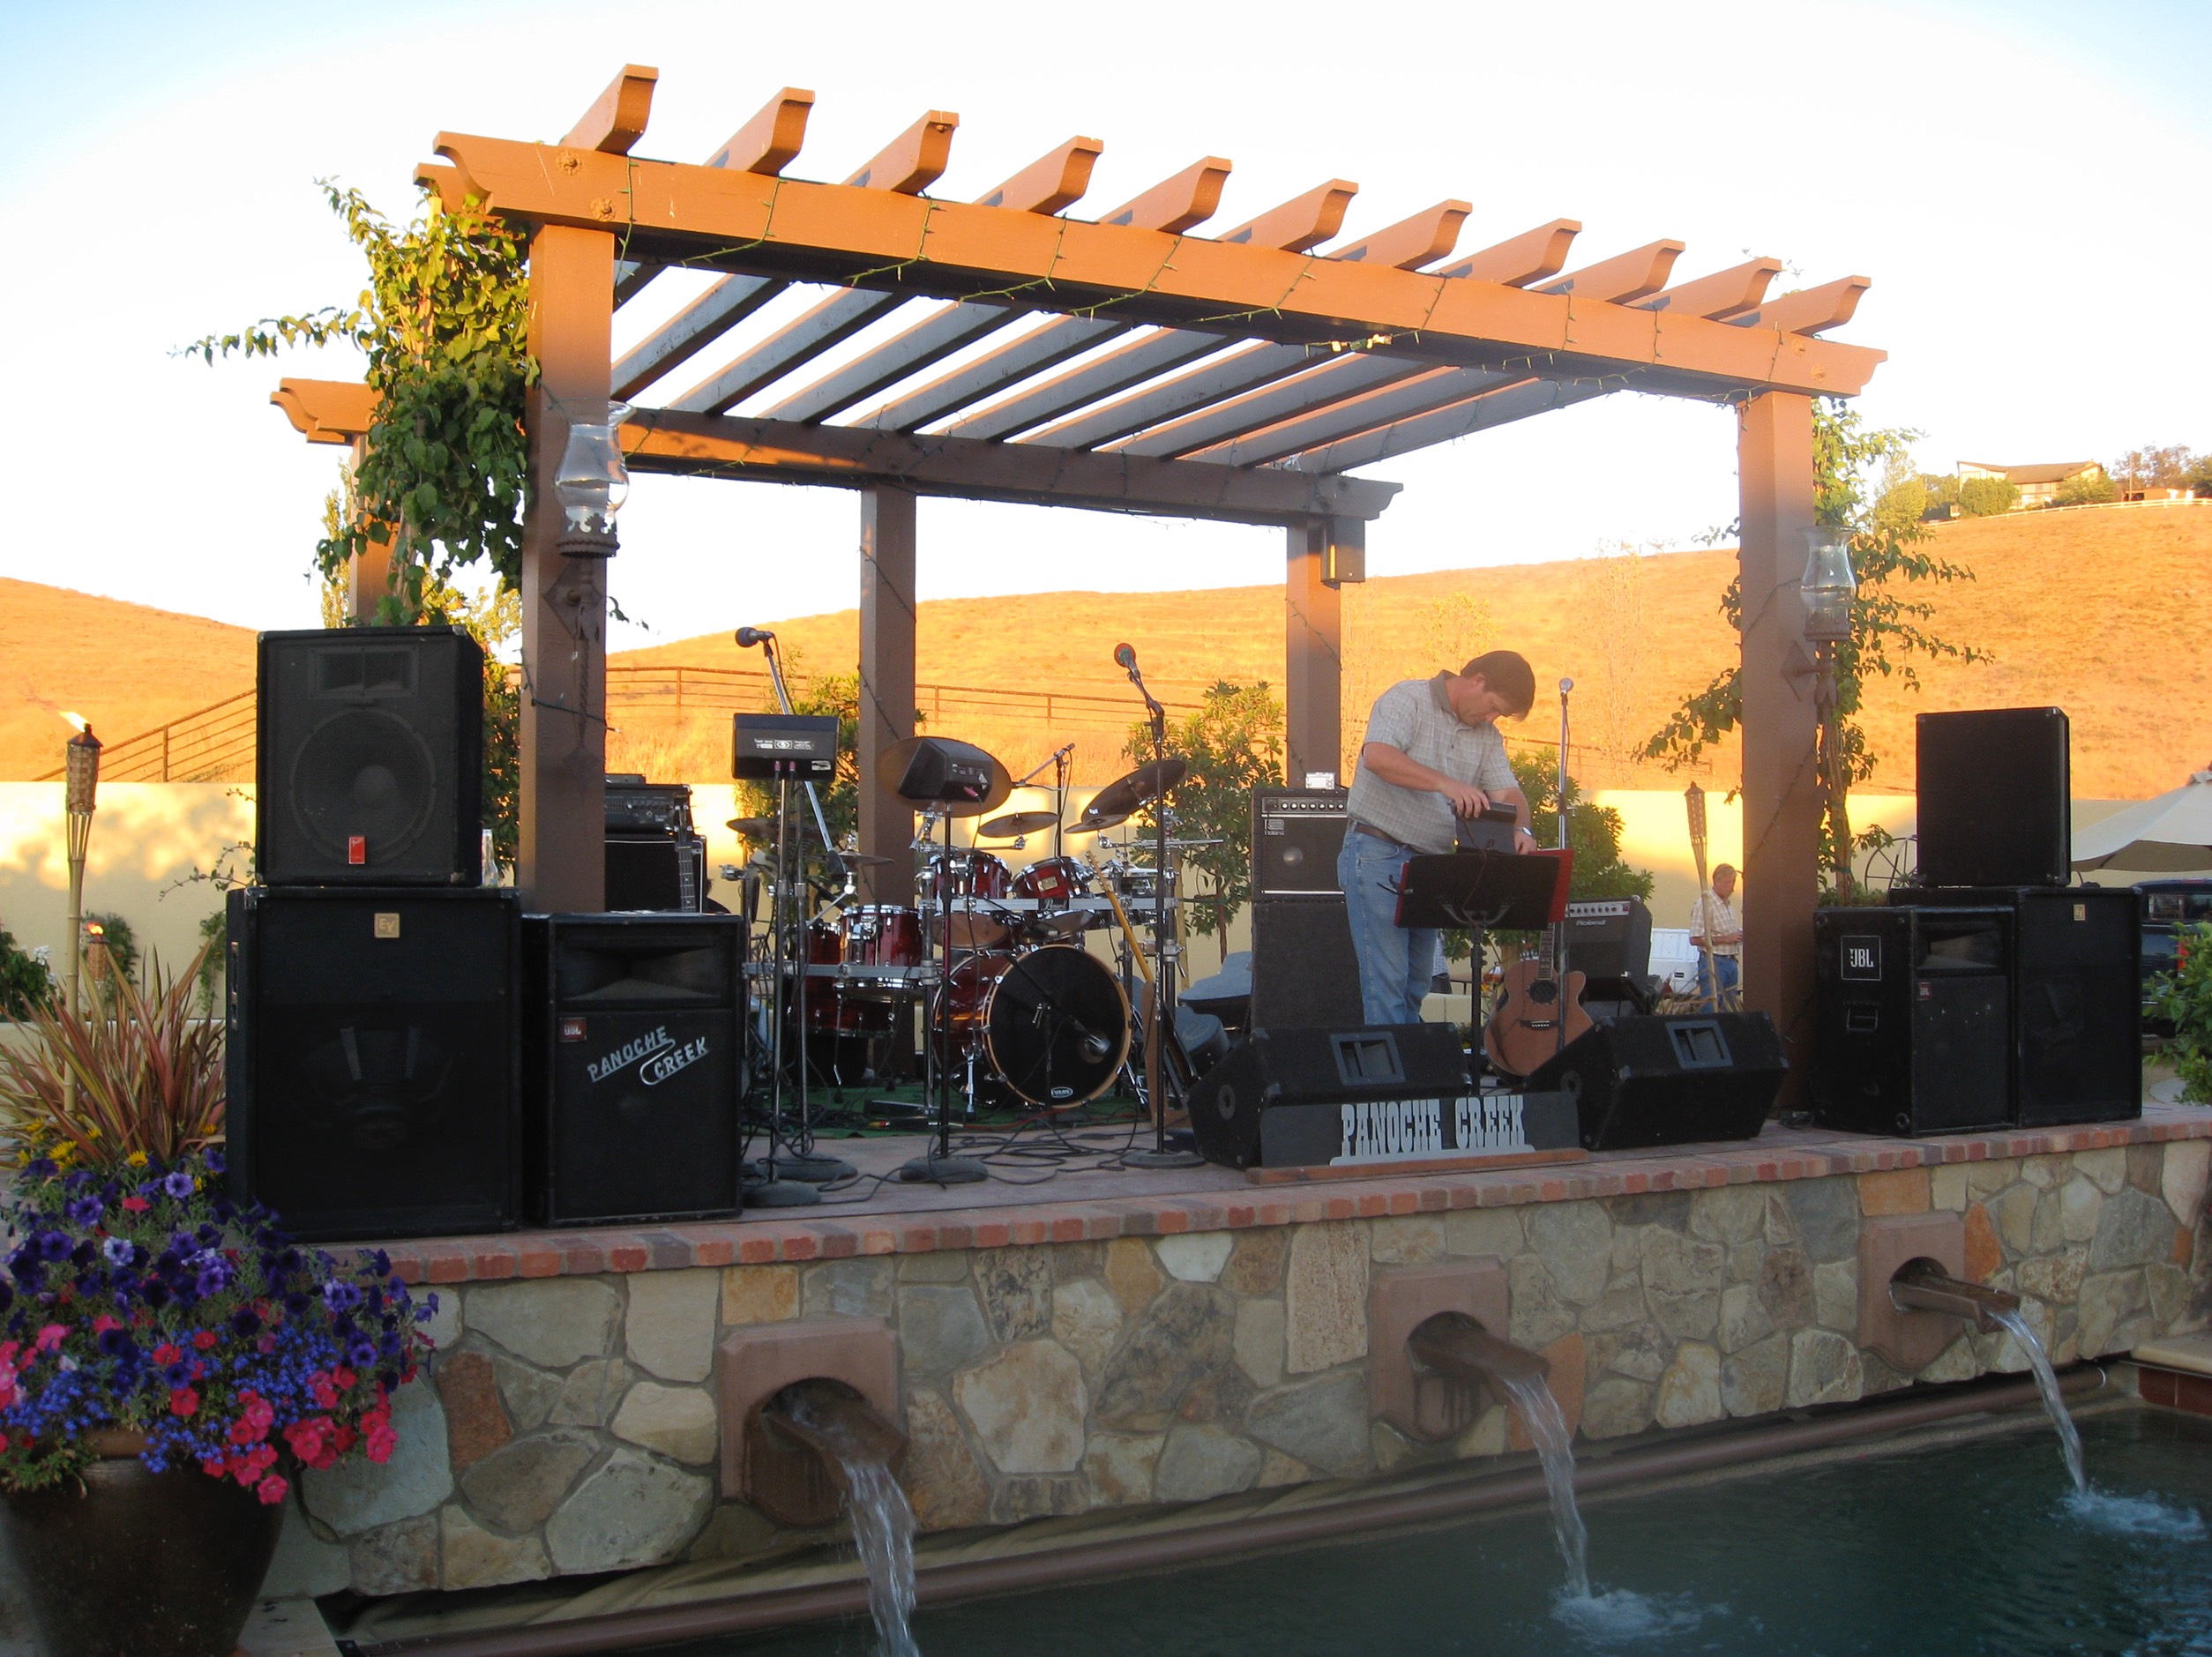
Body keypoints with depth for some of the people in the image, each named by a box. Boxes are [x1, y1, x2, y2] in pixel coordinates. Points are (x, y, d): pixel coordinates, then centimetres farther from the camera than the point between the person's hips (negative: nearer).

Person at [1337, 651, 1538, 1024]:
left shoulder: (1486, 736, 12)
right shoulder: (1407, 699, -9)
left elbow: (1507, 792, 6)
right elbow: (1377, 756, -26)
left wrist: (1520, 829, -18)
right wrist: (1445, 783, -36)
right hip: (1377, 855, -7)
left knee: (1416, 985, 12)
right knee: (1386, 982, -10)